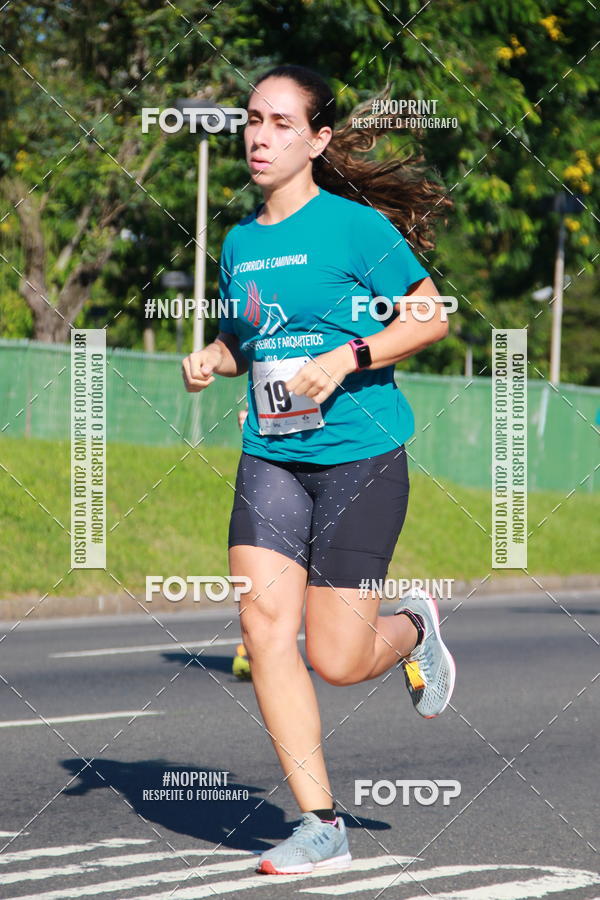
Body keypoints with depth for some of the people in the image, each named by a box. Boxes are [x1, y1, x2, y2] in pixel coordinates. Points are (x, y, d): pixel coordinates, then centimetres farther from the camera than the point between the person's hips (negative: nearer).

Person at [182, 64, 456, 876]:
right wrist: (212, 358, 4)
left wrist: (347, 358, -19)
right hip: (271, 457, 5)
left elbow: (431, 316, -7)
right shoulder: (240, 243, 9)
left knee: (337, 660, -6)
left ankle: (413, 629, 31)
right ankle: (322, 825, -2)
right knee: (265, 625, -10)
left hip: (361, 453, -5)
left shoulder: (354, 226, -9)